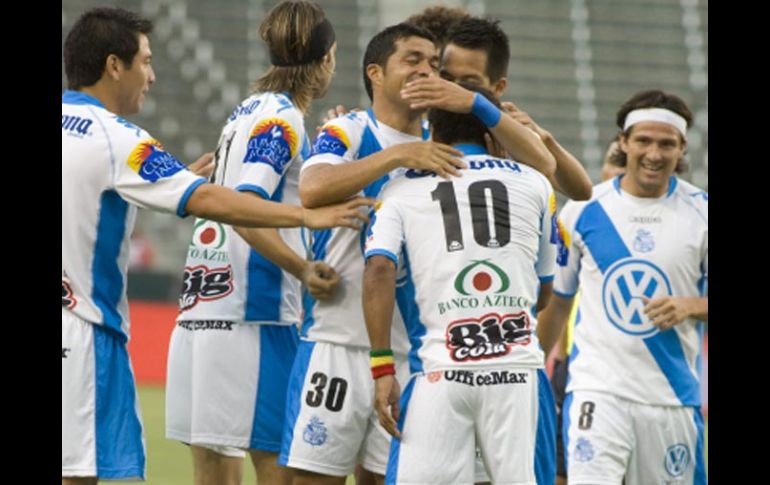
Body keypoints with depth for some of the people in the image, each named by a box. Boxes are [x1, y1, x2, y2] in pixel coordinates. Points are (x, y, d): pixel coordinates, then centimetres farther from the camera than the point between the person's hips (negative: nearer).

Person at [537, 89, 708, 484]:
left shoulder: (699, 212, 2)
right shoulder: (583, 209, 3)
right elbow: (555, 299, 13)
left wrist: (691, 306, -14)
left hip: (672, 394, 1)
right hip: (596, 388, -1)